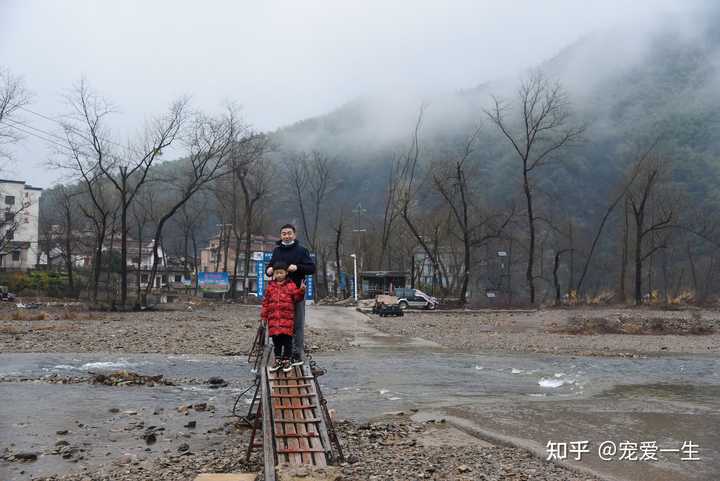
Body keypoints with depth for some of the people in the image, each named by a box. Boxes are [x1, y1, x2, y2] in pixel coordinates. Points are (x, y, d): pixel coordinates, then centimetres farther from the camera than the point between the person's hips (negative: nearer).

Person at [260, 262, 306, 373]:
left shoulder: (291, 285, 2)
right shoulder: (271, 286, 9)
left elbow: (297, 297, 0)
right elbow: (266, 302, 12)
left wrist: (301, 290, -19)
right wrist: (264, 316, 8)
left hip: (287, 317, -3)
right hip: (273, 317, 3)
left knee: (287, 339, -1)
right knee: (276, 340, 8)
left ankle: (286, 360, 10)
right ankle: (278, 360, 19)